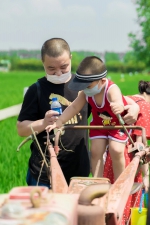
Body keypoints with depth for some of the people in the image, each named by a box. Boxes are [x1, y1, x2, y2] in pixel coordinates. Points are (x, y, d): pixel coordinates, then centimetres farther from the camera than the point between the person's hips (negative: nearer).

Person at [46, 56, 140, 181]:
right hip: (99, 123, 5)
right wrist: (59, 122, -14)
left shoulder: (112, 90, -39)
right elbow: (74, 107, -13)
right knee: (95, 151, -6)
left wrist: (118, 107, -85)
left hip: (119, 123, -5)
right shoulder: (86, 93, -23)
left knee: (116, 150, -18)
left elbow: (118, 103, -61)